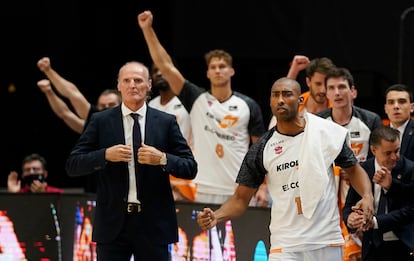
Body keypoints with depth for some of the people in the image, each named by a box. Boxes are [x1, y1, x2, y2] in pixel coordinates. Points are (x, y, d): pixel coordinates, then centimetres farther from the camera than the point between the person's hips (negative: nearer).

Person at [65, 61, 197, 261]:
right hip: (113, 222, 0)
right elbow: (72, 165, 1)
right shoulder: (101, 121, 4)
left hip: (153, 223, 1)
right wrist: (105, 155, -15)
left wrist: (163, 159, -15)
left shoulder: (166, 122, 6)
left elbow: (190, 168, 3)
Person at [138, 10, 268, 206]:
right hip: (204, 191, 1)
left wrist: (263, 187, -3)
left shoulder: (248, 106, 4)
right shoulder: (197, 99, 5)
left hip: (241, 192, -1)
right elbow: (165, 66, 0)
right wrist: (147, 29, -6)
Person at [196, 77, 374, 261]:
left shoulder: (327, 132, 0)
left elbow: (353, 169, 13)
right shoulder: (261, 149, 0)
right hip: (285, 245, -1)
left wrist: (367, 196, -7)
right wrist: (216, 217, -15)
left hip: (327, 242, 1)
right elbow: (241, 199, 4)